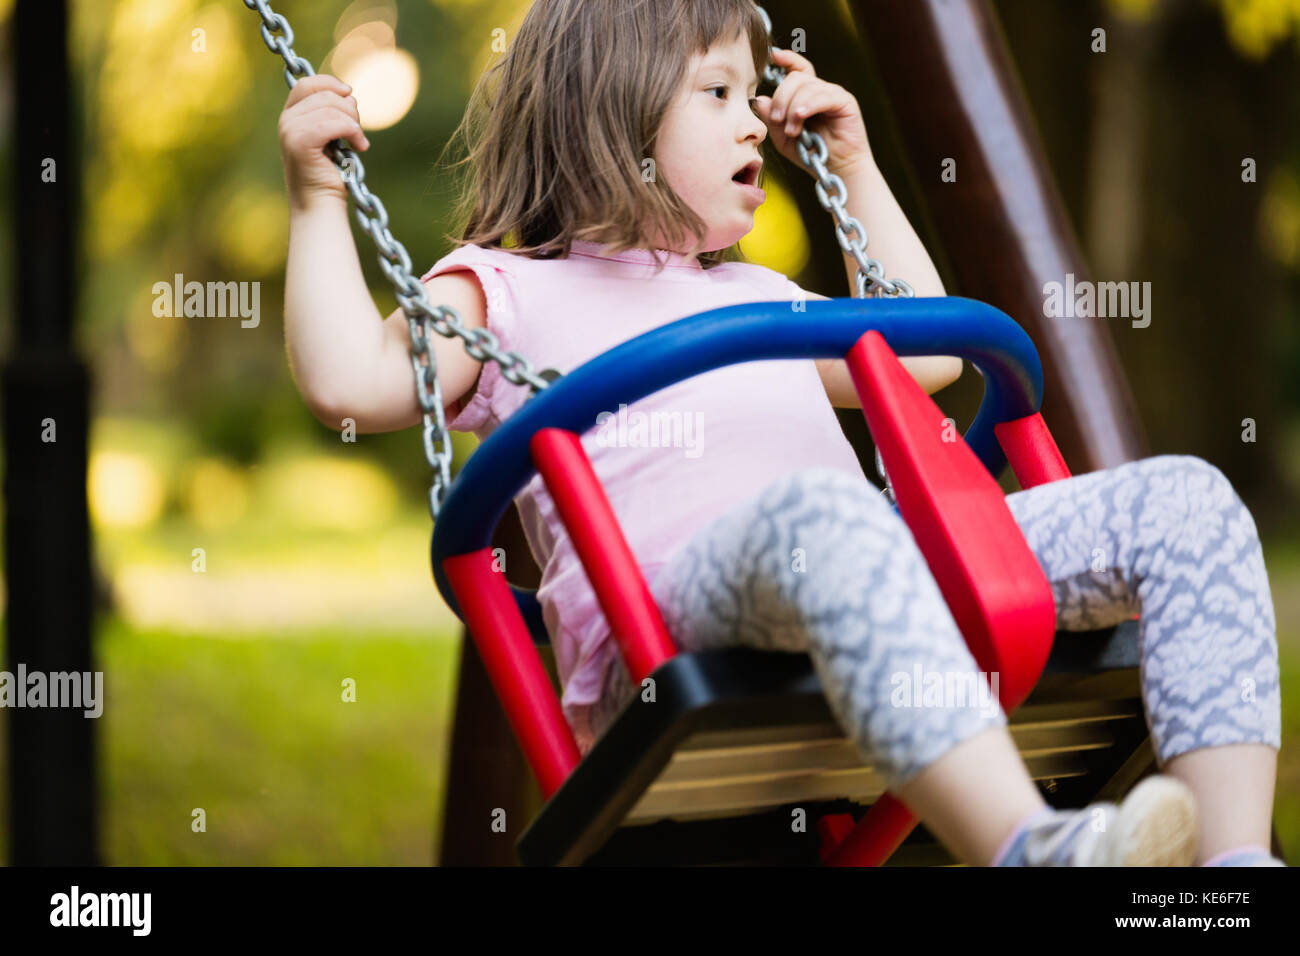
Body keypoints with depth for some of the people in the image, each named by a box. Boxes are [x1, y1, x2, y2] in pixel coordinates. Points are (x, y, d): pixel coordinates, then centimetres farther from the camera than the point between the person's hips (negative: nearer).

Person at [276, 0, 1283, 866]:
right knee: (819, 510, -44)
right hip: (670, 600, -7)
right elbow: (353, 382, 5)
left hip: (888, 587, 7)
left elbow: (927, 352, 50)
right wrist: (318, 196, 6)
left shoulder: (754, 297, 42)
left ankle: (1237, 855, -27)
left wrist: (856, 164, 51)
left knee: (1184, 501, -10)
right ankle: (1034, 850, -60)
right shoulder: (505, 293, 22)